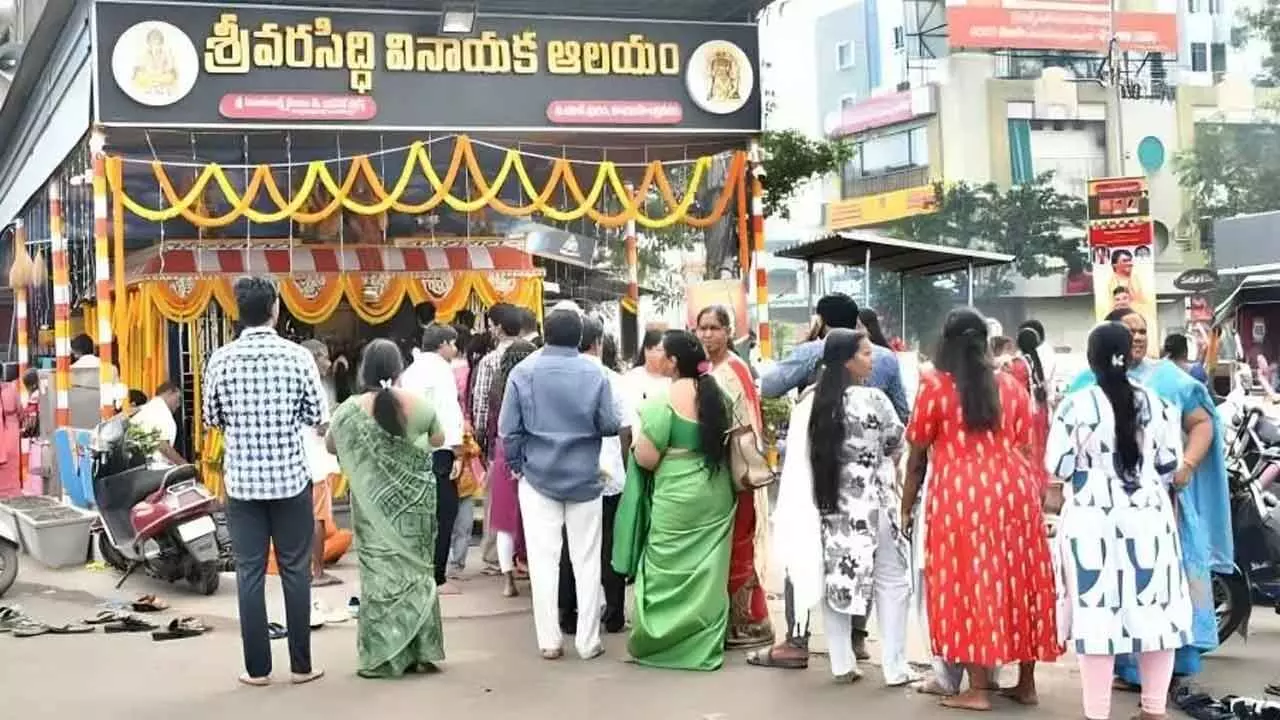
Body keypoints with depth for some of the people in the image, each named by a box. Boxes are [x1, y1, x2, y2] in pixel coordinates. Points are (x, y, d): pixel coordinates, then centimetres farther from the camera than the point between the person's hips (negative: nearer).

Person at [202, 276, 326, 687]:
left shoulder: (221, 359, -5)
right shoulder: (297, 356, -7)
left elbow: (210, 419, 3)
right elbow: (318, 418, -2)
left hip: (241, 479, 1)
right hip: (291, 477, -1)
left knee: (249, 573, 6)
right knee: (296, 570, 7)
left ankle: (257, 668, 9)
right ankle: (301, 665, 12)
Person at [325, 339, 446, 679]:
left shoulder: (351, 409, -9)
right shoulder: (420, 404, -4)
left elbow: (331, 446, 6)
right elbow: (438, 440, 11)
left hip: (376, 504, -2)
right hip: (415, 499, 2)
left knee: (380, 571, 3)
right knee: (417, 569, 11)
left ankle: (384, 657, 4)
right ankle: (423, 652, 14)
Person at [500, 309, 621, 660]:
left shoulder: (523, 372, -7)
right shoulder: (594, 373, -8)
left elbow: (509, 428, -5)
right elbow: (610, 425, -6)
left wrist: (515, 463, 10)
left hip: (538, 476, 0)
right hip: (584, 478, 0)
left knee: (543, 559, 5)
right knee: (586, 560, 8)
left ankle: (549, 640, 7)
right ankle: (588, 640, 11)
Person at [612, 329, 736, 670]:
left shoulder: (664, 400, -16)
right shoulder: (716, 394, 3)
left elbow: (646, 458, -17)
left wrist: (641, 428, 1)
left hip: (677, 498, -6)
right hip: (716, 495, 6)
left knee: (668, 572, 6)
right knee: (707, 571, 11)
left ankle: (656, 641, 16)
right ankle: (707, 645, 17)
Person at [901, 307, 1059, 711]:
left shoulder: (934, 386, -1)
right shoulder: (1010, 386, 10)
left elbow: (917, 455, 2)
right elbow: (1024, 448, 13)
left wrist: (906, 505, 12)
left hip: (960, 496, -4)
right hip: (1012, 491, 4)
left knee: (969, 584, 1)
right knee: (1019, 583, 10)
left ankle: (978, 689, 2)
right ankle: (1026, 683, 18)